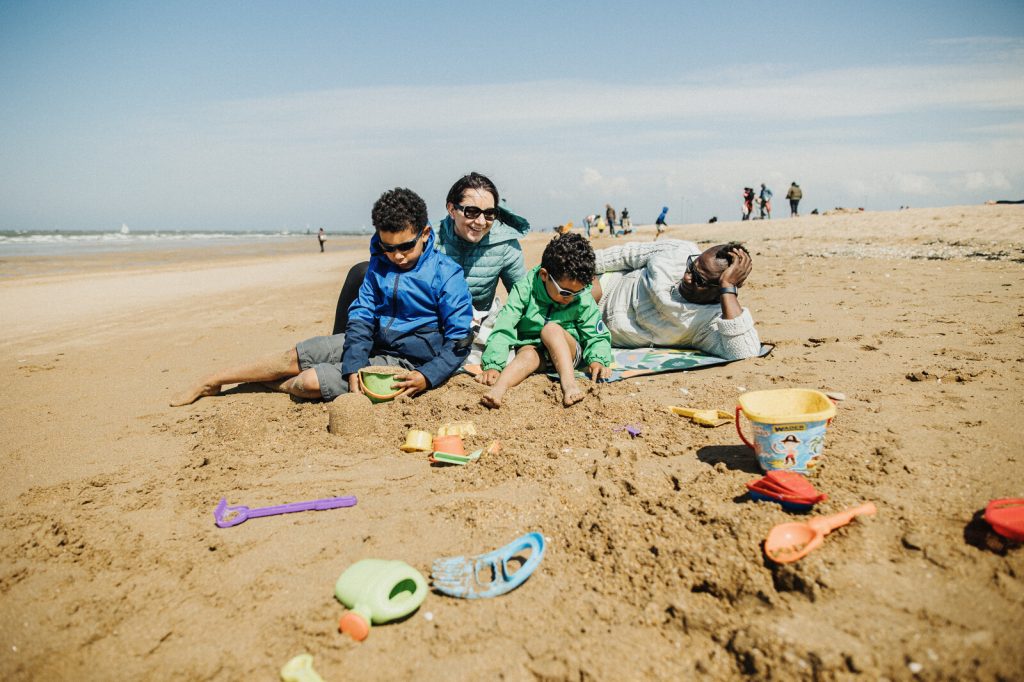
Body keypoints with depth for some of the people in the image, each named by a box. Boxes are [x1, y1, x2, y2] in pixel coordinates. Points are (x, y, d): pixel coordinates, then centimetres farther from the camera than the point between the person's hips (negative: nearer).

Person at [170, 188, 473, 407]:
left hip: (405, 363, -6)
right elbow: (361, 318, -3)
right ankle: (207, 384, 18)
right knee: (293, 357, 1)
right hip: (372, 343, 6)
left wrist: (426, 377, -27)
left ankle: (276, 386, 18)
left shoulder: (446, 275, -17)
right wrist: (353, 367, -19)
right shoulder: (379, 265, 1)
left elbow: (459, 341, -15)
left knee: (311, 382, -18)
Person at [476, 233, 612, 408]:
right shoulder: (525, 290, -14)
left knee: (551, 328, -30)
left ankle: (569, 383, -46)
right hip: (531, 346, 0)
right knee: (528, 355, -35)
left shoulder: (583, 300, -9)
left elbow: (598, 336, 0)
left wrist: (597, 360, -21)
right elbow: (504, 329, -18)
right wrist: (493, 365, -27)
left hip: (567, 351, 0)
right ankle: (497, 390, -60)